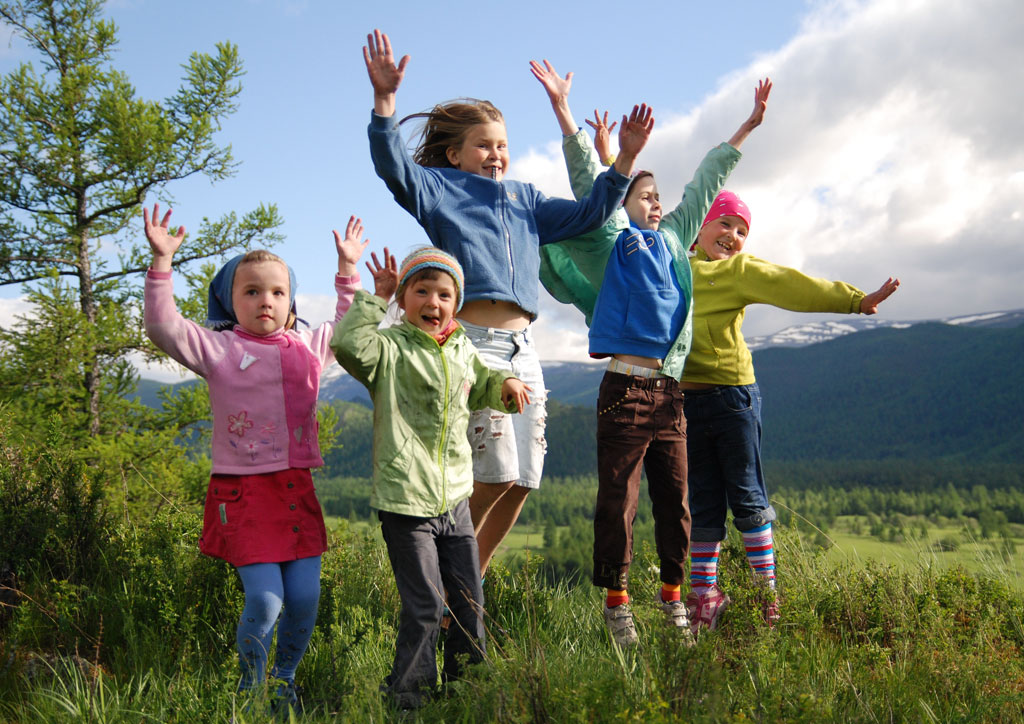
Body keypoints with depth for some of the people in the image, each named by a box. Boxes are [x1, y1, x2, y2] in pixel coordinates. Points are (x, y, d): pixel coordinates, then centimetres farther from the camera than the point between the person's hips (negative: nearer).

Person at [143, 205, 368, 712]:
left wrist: (347, 268, 30)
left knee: (305, 598, 2)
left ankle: (284, 680, 26)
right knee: (264, 601, -10)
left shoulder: (309, 347, 11)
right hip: (243, 493, -4)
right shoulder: (218, 348, -1)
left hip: (297, 489, 5)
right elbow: (164, 327, -13)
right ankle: (251, 685, 15)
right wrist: (161, 261, -18)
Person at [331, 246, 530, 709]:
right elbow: (349, 345, -28)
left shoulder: (463, 350, 12)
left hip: (454, 500, 7)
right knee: (424, 605, -3)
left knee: (469, 599, 14)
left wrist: (503, 384, 9)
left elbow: (478, 389, 30)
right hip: (406, 502, -6)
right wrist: (376, 297, -21)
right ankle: (406, 694, 13)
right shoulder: (390, 350, -7)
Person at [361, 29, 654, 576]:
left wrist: (625, 159, 12)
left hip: (522, 347, 7)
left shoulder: (525, 199, 25)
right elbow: (392, 165, -9)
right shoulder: (438, 187, 9)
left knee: (521, 481, 4)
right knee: (495, 476, -14)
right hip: (470, 341, -7)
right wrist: (384, 99, -25)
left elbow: (588, 214, 24)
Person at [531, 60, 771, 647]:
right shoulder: (612, 242, 3)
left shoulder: (674, 241, 19)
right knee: (619, 500, -3)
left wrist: (749, 125, 27)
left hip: (671, 389, 6)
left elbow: (707, 182, 23)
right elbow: (589, 182, -7)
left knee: (675, 500, 9)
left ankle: (673, 593, 21)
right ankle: (616, 601, 6)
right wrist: (563, 113, -17)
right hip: (627, 387, -5)